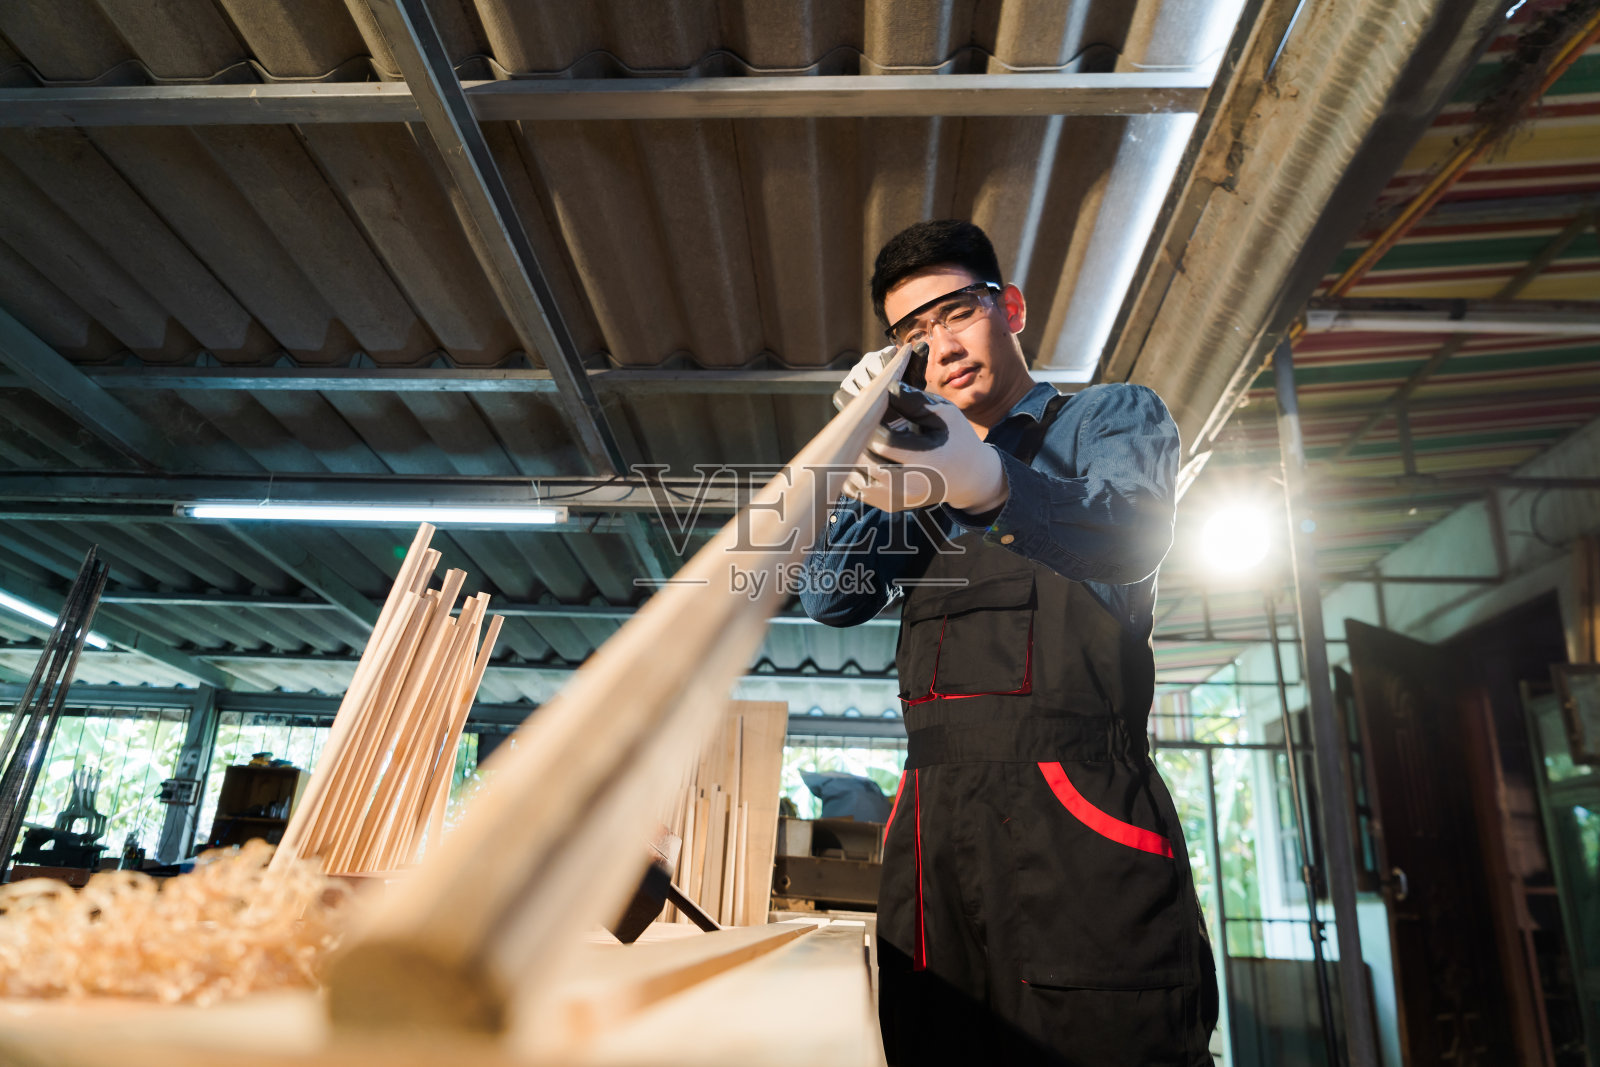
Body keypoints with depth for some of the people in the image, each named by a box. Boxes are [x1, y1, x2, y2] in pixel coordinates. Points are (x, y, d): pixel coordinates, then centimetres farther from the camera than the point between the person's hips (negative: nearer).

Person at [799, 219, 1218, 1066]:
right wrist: (868, 465, -3)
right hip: (932, 818, 4)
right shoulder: (919, 464, 25)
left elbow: (1133, 536, -12)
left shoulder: (1114, 414, 12)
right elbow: (833, 600, 13)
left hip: (1077, 804, -4)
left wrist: (988, 483, -33)